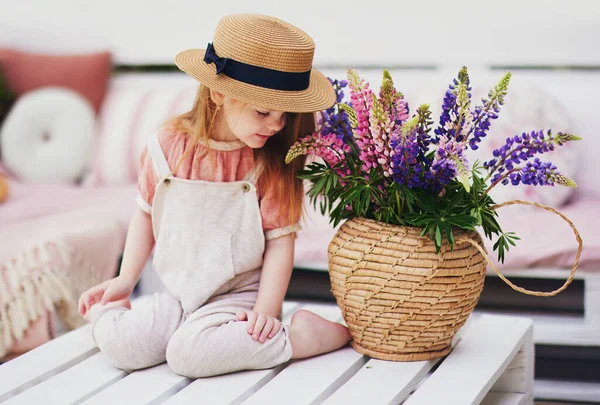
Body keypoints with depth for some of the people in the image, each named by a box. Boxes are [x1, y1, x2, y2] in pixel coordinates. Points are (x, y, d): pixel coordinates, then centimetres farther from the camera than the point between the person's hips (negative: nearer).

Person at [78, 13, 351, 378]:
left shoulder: (272, 164, -10)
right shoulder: (168, 146, -4)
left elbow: (280, 241, -8)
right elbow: (147, 214, 11)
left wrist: (266, 311, -17)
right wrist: (124, 281, 9)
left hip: (239, 296, -2)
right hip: (179, 294, 3)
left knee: (190, 353, -31)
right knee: (120, 344, -21)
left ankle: (302, 334, -16)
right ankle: (104, 310, 13)